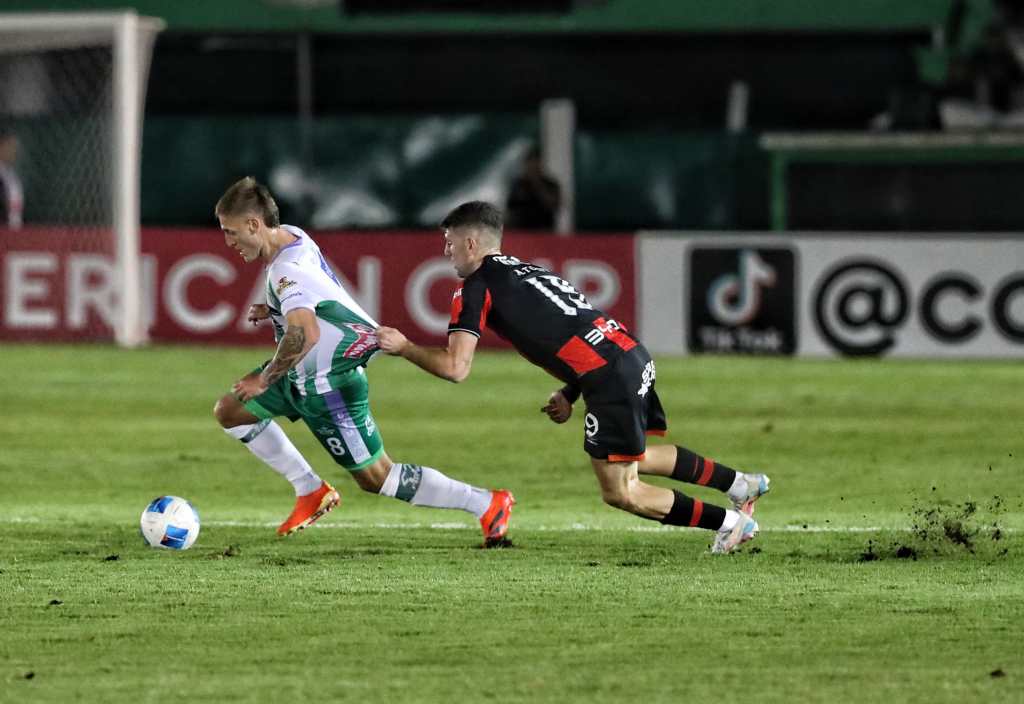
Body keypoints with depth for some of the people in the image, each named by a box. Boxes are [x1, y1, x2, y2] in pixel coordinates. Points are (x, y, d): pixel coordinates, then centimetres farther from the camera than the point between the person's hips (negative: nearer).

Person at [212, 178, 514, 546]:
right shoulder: (291, 235, 1)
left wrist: (264, 380, -30)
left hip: (329, 383, -10)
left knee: (375, 477, -3)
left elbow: (305, 334, -44)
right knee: (228, 412, 13)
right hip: (303, 375, 10)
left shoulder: (288, 271, -29)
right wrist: (274, 310, 5)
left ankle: (488, 504, 4)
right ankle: (311, 492, 19)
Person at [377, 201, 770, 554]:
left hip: (611, 379, -9)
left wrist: (404, 347, 5)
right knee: (636, 459, 30)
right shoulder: (527, 271, 24)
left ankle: (730, 521, 6)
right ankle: (742, 484, 33)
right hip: (635, 355, 9)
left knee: (620, 492, 2)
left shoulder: (476, 288, -1)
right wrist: (570, 394, 20)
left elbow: (455, 367, -9)